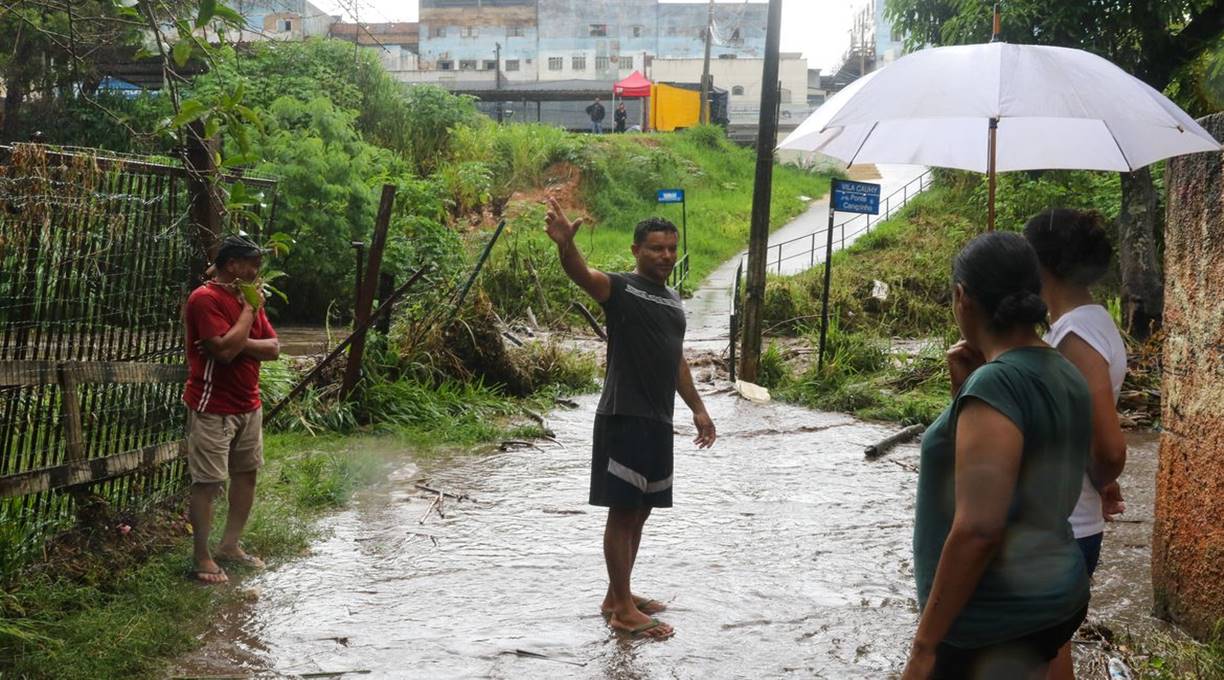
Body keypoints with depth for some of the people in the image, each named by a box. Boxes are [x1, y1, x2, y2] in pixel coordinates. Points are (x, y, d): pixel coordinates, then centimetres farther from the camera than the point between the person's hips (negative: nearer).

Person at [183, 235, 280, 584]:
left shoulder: (247, 298, 11)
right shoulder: (205, 299, -15)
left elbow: (274, 348, 5)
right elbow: (225, 350, -26)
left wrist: (239, 343, -14)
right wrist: (249, 310, -15)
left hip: (248, 405, 9)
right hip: (213, 408, -8)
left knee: (247, 473, 13)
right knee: (207, 482, -4)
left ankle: (230, 545, 25)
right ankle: (201, 558, 4)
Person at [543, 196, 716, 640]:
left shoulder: (673, 301, 17)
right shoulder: (620, 288, -8)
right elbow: (582, 273, -29)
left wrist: (697, 408, 24)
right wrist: (565, 244, -50)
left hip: (658, 421, 8)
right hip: (624, 418, -8)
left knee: (640, 511, 14)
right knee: (623, 512, -3)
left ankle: (618, 596, 26)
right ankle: (623, 610, 4)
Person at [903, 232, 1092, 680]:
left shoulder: (996, 383, -21)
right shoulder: (1063, 376, 6)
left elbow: (978, 528, -26)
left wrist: (925, 644, -19)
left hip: (997, 619, -9)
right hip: (1052, 595, 9)